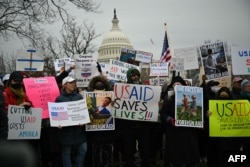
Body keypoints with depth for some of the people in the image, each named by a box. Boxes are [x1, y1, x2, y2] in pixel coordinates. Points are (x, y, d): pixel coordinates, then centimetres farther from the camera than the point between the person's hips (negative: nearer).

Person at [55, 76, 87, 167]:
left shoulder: (79, 97, 10)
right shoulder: (59, 98, 0)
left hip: (78, 128, 3)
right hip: (66, 129, -3)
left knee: (83, 149, 0)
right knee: (66, 151, 3)